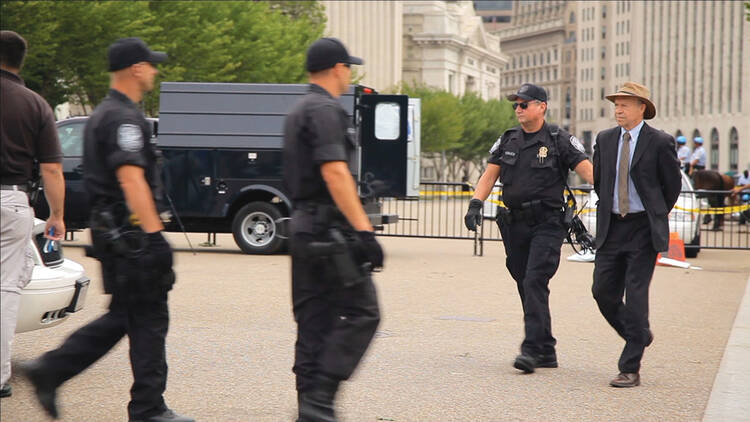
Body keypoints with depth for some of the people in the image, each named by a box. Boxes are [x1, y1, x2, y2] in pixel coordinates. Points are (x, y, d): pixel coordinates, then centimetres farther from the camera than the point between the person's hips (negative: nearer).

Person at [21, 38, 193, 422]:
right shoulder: (123, 118, -15)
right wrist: (154, 234, -25)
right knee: (148, 319, -2)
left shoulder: (102, 115, 18)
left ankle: (49, 371, 11)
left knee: (122, 317, 14)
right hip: (130, 234, -10)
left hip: (112, 230, 10)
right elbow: (131, 179, -23)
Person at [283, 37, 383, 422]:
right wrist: (363, 230, -25)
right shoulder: (326, 110, -12)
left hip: (302, 227, 10)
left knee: (313, 319, 10)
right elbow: (335, 173, -23)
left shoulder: (297, 112, 19)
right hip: (329, 228, -10)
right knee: (360, 313, -8)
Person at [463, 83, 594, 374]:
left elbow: (588, 170, -9)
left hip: (547, 223, -5)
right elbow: (489, 175, 9)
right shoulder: (507, 141, 12)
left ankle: (532, 349, -18)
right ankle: (547, 352, 16)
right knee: (526, 287, 7)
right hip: (515, 224, 5)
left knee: (535, 282, -17)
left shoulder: (560, 141, -1)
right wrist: (476, 203, -7)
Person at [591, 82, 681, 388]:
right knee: (603, 291, 4)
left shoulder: (659, 142, -7)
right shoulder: (605, 140, 7)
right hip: (611, 228, 5)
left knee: (635, 295, -8)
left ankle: (630, 369, -3)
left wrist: (656, 215, 9)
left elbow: (673, 184, 3)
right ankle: (640, 336, 31)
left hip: (643, 229, -5)